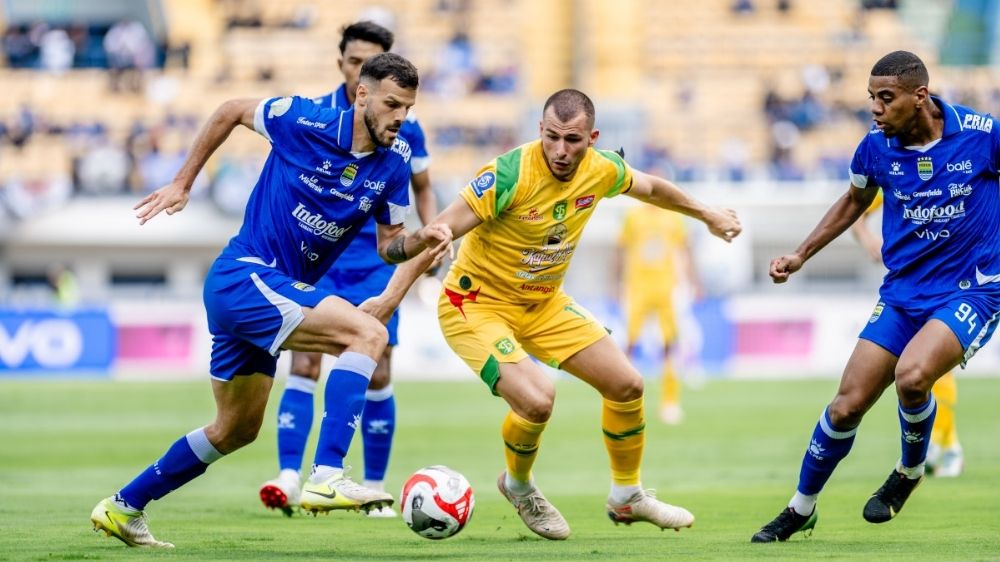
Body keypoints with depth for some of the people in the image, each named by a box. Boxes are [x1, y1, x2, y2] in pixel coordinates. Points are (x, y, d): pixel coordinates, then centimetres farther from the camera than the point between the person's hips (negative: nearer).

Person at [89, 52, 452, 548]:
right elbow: (230, 112, 2)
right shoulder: (304, 121, -14)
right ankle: (326, 477, -34)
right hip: (244, 276, -8)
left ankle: (123, 507, 33)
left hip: (277, 292, 8)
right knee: (368, 333, -25)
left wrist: (419, 241, -13)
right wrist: (182, 183, 6)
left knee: (236, 430, 19)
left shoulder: (394, 163, 1)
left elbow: (387, 247, 9)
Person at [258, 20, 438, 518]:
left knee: (377, 376, 0)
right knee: (303, 365, -13)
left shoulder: (403, 125, -1)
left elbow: (422, 188, 14)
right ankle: (288, 478, -17)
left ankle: (375, 488, 13)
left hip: (377, 267, 1)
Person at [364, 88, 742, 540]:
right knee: (537, 399, -26)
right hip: (477, 304, -7)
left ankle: (627, 498, 28)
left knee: (627, 385, 4)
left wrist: (706, 214, 26)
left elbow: (648, 187, 13)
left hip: (544, 303, 7)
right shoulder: (509, 175, -29)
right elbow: (440, 232, -28)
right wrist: (390, 296, -33)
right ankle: (518, 487, 7)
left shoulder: (601, 170, -10)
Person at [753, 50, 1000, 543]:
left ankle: (910, 470, 2)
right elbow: (854, 201, 17)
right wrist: (801, 254, 12)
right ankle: (801, 509, 21)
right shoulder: (875, 147, -4)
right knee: (847, 405, -1)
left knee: (911, 376, -29)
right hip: (902, 294, 4)